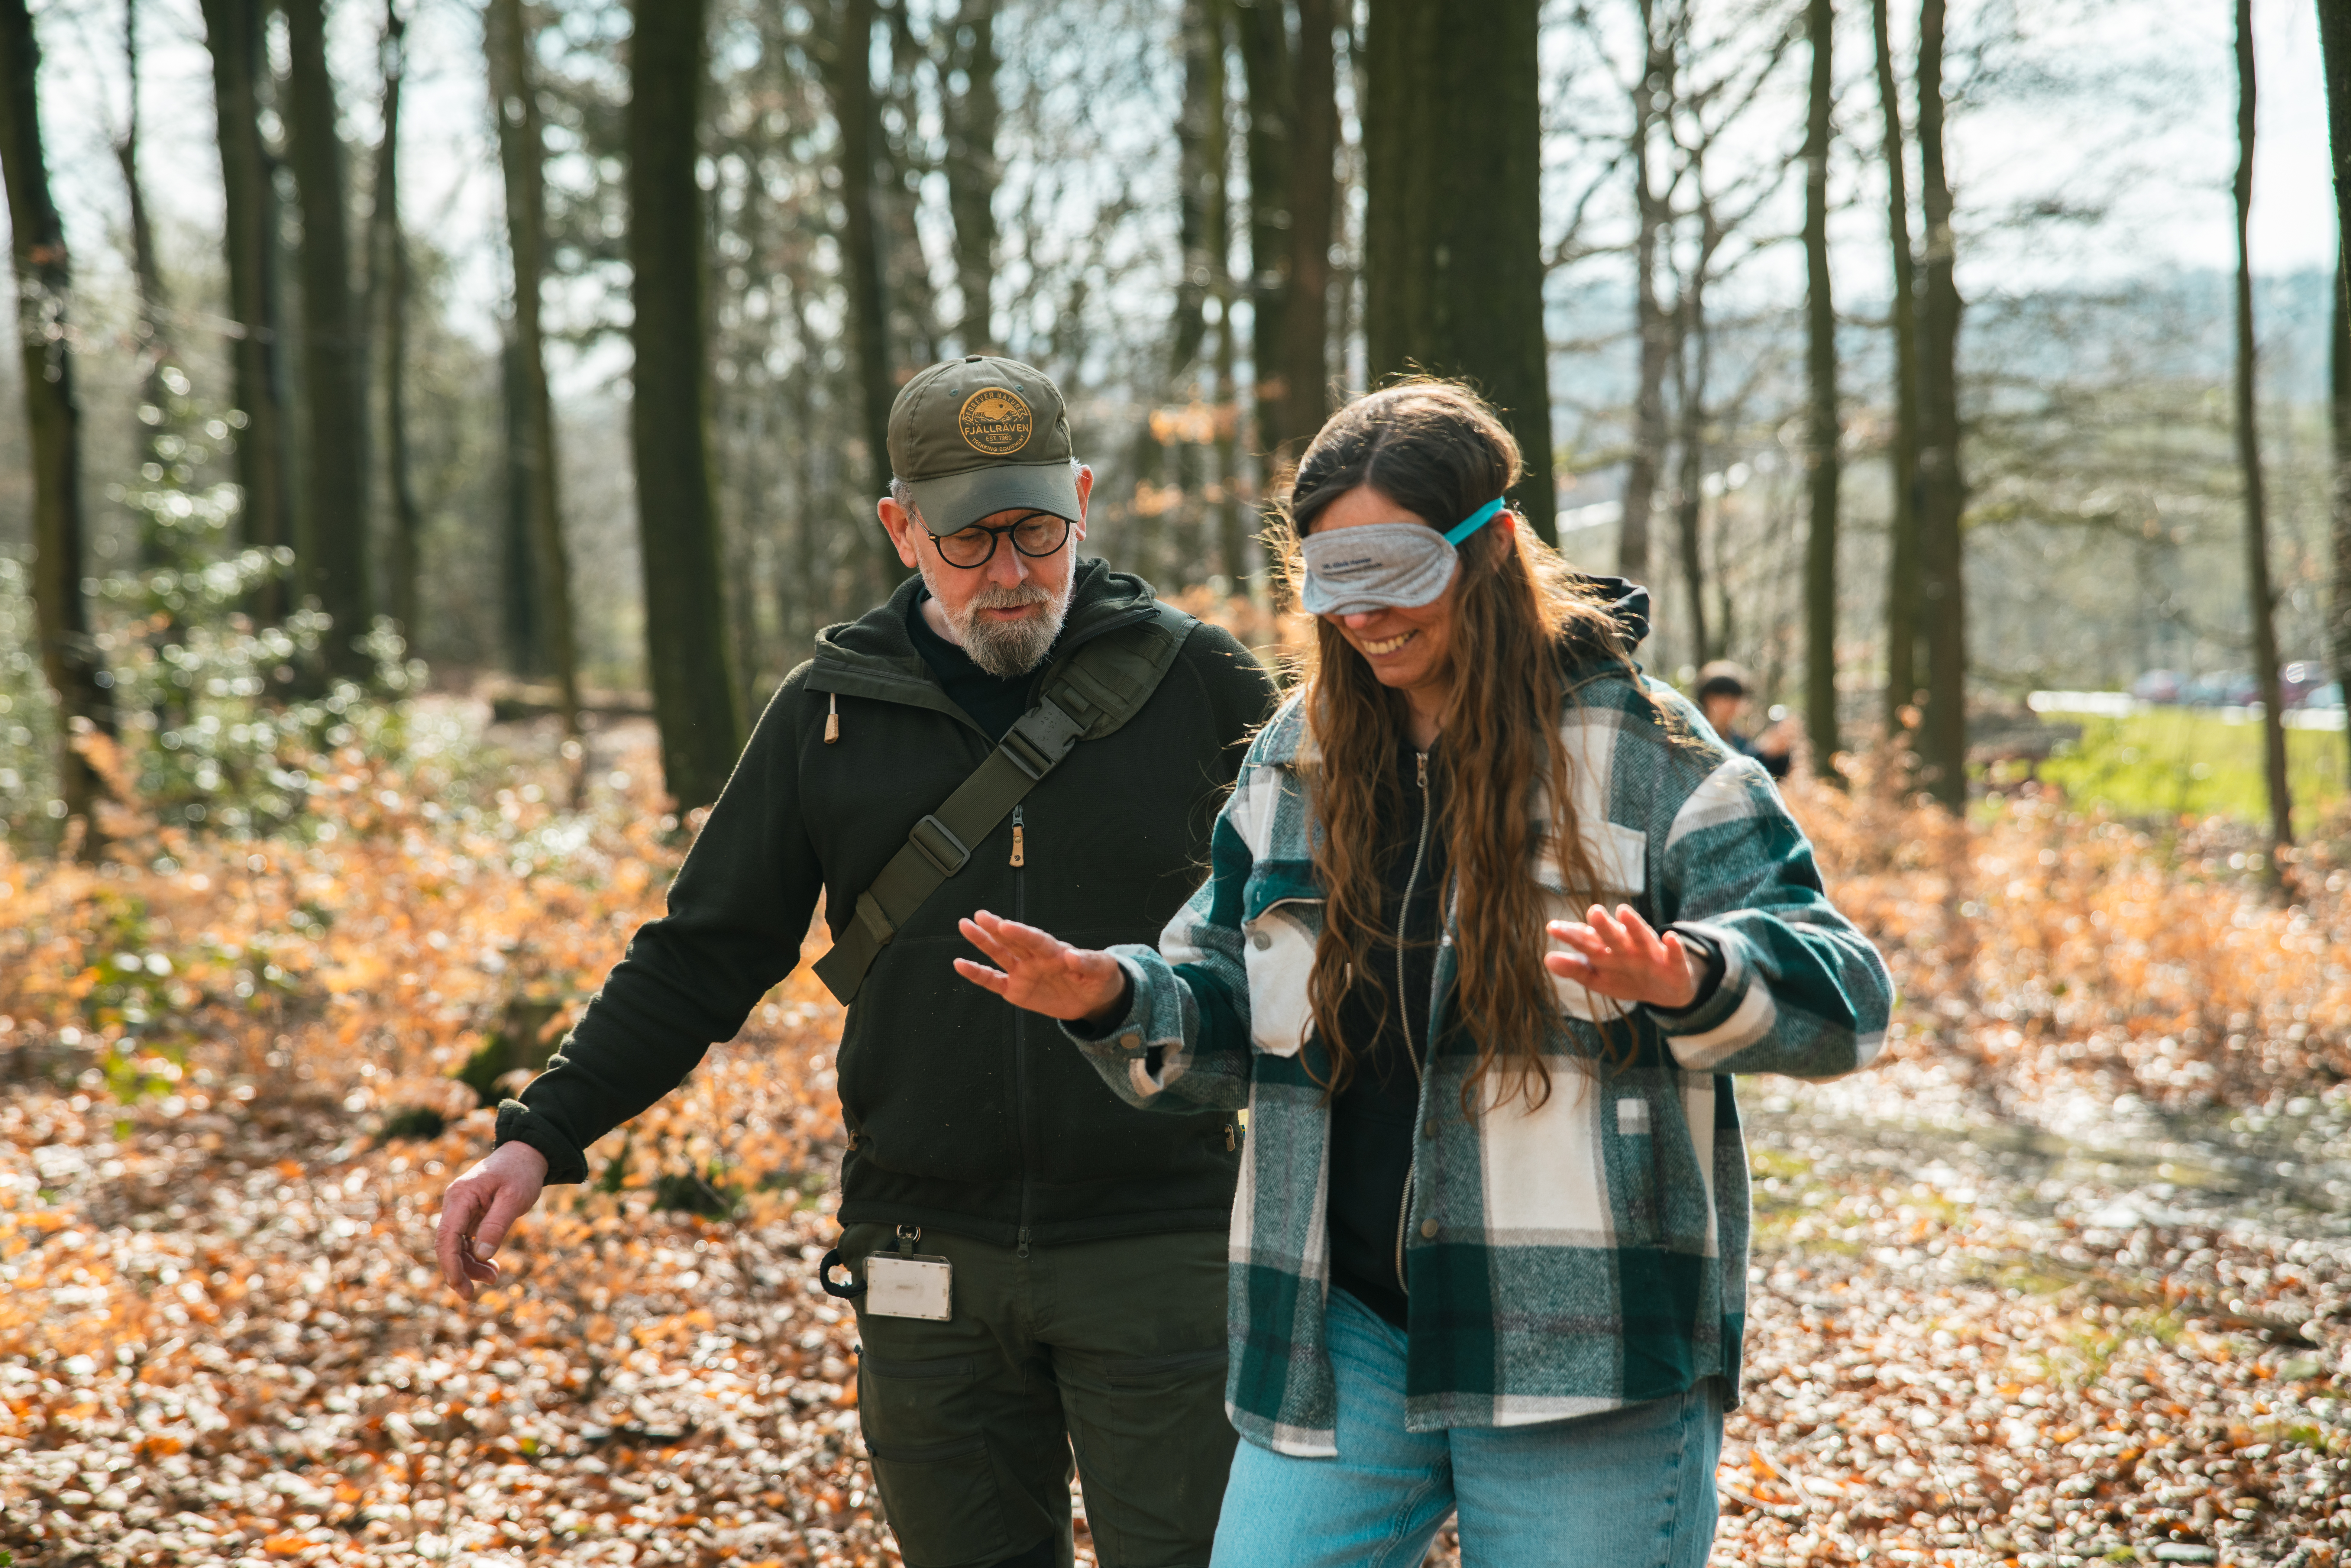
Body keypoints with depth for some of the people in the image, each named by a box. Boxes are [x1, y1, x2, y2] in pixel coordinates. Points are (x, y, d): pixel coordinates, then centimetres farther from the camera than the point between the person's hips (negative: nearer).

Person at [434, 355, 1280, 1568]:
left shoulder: (1196, 683, 1)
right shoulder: (831, 711, 5)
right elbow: (702, 954, 8)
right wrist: (541, 1135, 0)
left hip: (1157, 1251, -2)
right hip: (929, 1260, 2)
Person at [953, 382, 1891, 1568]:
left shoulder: (1643, 755, -5)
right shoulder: (1294, 763, 9)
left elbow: (1841, 997, -10)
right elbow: (1228, 1020, 16)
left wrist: (1690, 983, -31)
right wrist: (1115, 1000, -6)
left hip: (1582, 1358, -4)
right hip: (1340, 1341, 4)